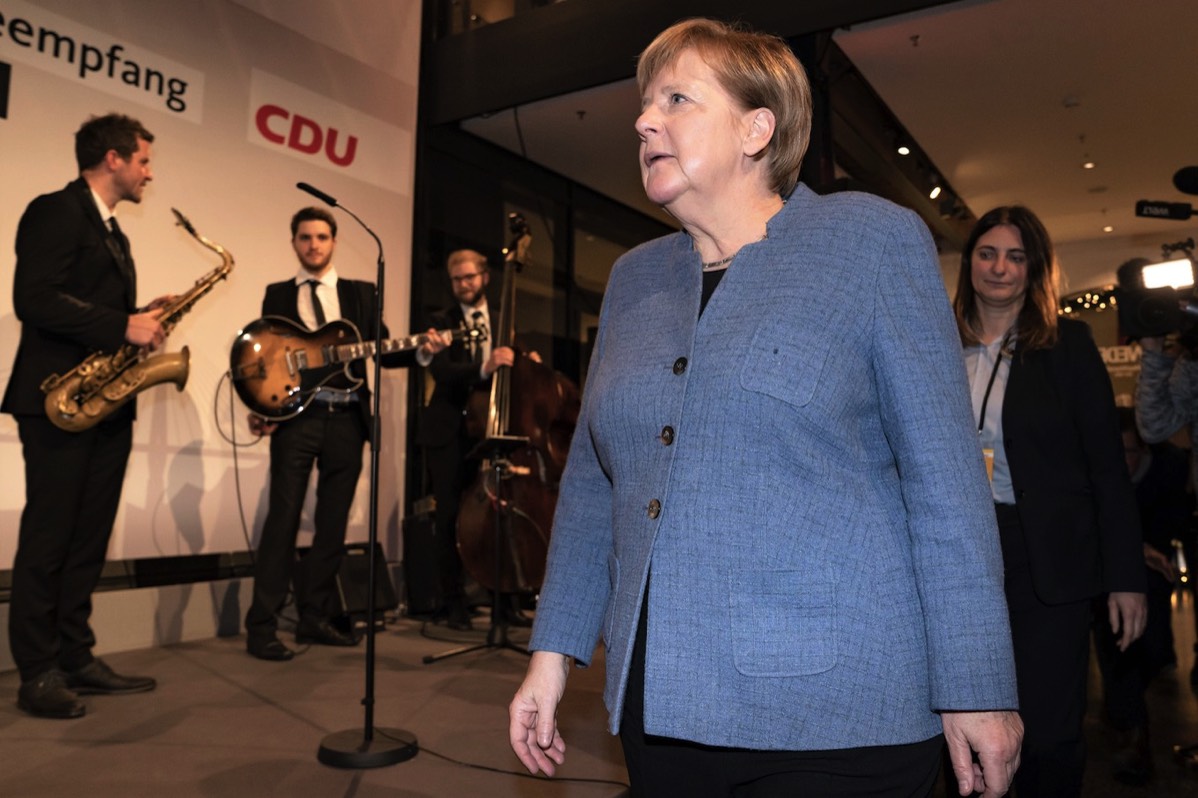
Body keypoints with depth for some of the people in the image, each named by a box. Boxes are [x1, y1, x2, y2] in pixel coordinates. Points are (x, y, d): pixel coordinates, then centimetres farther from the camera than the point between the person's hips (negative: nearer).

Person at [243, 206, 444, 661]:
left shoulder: (361, 293, 15)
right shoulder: (277, 294, 13)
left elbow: (380, 350, 9)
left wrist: (420, 352, -10)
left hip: (347, 419, 2)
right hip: (295, 415, -2)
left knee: (333, 521, 6)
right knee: (283, 517, -7)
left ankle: (315, 616, 18)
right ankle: (262, 626, -1)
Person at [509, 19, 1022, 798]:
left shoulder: (872, 239, -4)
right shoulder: (634, 277, 9)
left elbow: (942, 475, -7)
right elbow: (593, 480, 11)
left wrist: (977, 690, -8)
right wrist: (554, 651, 8)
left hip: (834, 711, -4)